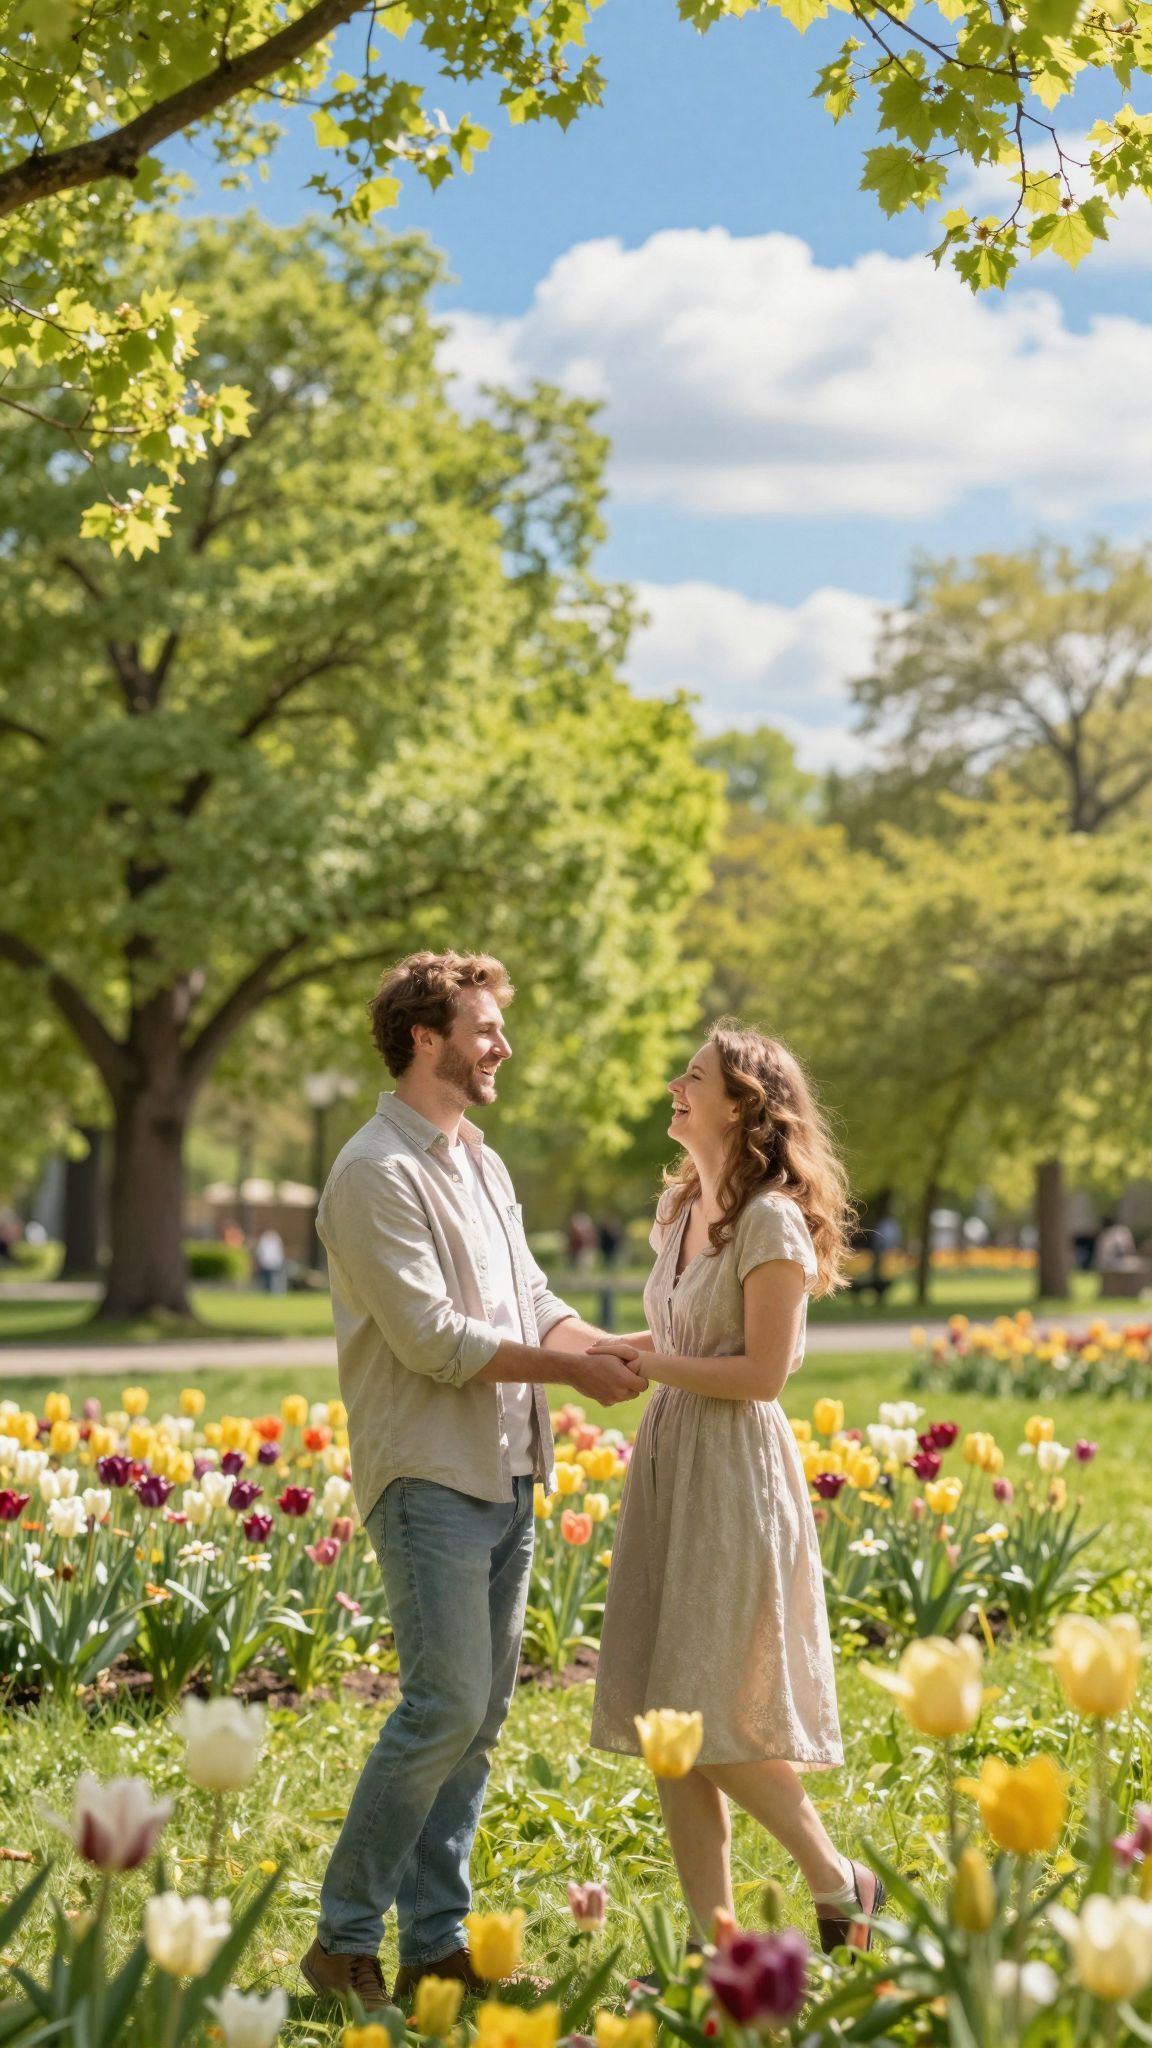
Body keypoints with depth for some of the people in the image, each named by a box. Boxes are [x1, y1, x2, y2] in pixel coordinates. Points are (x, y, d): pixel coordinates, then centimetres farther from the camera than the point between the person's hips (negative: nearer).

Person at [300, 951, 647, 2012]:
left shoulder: (482, 1164, 18)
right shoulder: (379, 1172, -11)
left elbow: (532, 1302, 18)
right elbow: (432, 1337, -17)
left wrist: (622, 1352, -1)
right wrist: (572, 1367, -12)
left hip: (507, 1477, 9)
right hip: (429, 1478, -9)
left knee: (480, 1714, 8)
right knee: (445, 1705, -12)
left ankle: (437, 1943, 14)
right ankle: (345, 1936, -1)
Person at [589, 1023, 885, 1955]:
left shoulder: (770, 1221, -13)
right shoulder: (680, 1207, 13)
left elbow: (762, 1372, -16)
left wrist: (643, 1364, -14)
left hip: (736, 1472, -8)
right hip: (665, 1466, 8)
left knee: (713, 1719, -6)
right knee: (664, 1727, 6)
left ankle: (839, 1884, 15)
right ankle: (714, 1942, 12)